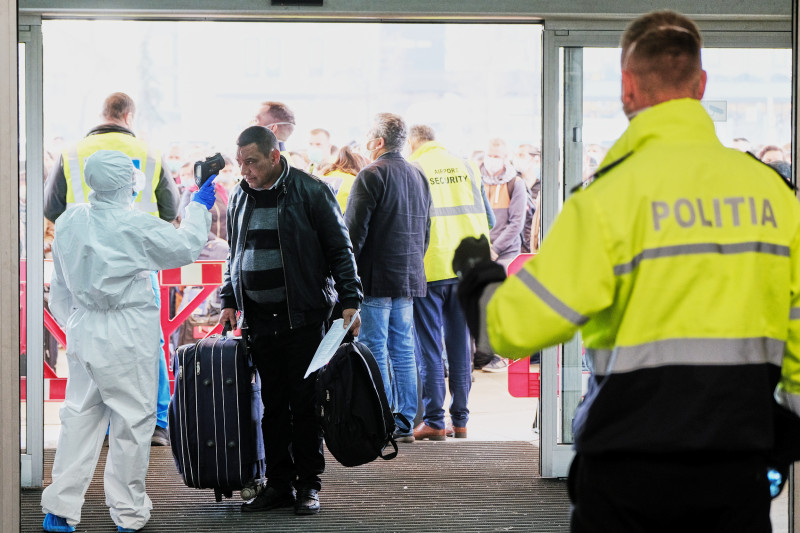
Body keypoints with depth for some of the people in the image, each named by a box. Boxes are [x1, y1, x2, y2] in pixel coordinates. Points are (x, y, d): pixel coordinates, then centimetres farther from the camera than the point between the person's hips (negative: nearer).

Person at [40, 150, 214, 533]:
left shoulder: (68, 223, 2)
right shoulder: (135, 225, -15)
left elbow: (60, 289, 11)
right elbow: (185, 247, -1)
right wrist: (199, 207, 13)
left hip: (82, 331, 6)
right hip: (128, 335, -6)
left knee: (80, 415, 11)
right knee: (133, 419, 4)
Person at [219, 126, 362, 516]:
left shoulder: (310, 192, -6)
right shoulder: (240, 198, 11)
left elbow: (340, 249, -4)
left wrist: (350, 301, -9)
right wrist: (229, 301, 14)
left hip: (304, 318, -5)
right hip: (259, 319, 5)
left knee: (304, 403, -1)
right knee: (273, 405, 7)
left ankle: (308, 484, 7)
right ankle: (278, 484, 12)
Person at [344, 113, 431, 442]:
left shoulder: (371, 176, -11)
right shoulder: (418, 177, 14)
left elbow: (354, 230, -14)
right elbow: (425, 232, 21)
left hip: (375, 277, -8)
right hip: (409, 278, 8)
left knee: (374, 351, -5)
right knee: (403, 350, 11)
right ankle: (404, 423, 12)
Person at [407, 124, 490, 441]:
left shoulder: (412, 169, -3)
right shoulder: (466, 167, 10)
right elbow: (480, 217, 11)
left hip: (429, 268, -4)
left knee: (429, 347, 0)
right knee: (461, 345, 9)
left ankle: (434, 421, -1)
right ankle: (460, 420, 10)